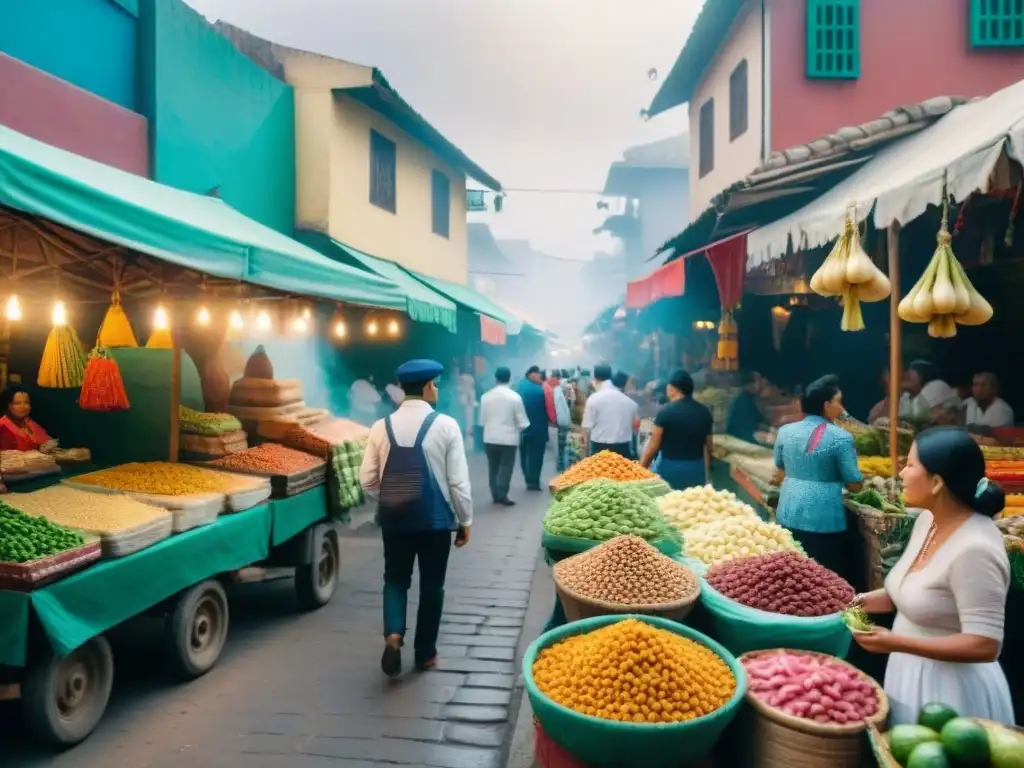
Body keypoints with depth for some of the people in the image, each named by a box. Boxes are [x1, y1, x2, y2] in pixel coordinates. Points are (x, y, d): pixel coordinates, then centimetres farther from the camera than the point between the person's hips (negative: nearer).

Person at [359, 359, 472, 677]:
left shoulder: (382, 426, -1)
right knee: (431, 584, 13)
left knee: (395, 579, 18)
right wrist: (465, 520, 3)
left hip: (394, 517, 2)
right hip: (434, 518, -2)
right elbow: (458, 480, -9)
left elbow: (367, 479, 1)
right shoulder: (445, 425, -10)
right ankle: (425, 653, 23)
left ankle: (393, 635, -4)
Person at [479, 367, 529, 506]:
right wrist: (518, 429, 14)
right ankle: (502, 496, 1)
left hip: (490, 438, 3)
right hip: (509, 438, -3)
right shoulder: (515, 397, -10)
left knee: (493, 467, 13)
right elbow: (522, 422, -7)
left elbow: (482, 420, 2)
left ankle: (495, 495, 17)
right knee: (506, 467, 4)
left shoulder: (486, 396, -3)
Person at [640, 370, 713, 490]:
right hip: (697, 468, 4)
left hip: (671, 468, -4)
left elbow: (654, 446, -9)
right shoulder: (704, 412, 4)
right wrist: (707, 474, 21)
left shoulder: (666, 412, -11)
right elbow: (708, 447, 10)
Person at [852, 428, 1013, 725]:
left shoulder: (975, 549, -29)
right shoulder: (928, 519, -3)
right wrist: (867, 600, -1)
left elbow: (983, 646, -28)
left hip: (950, 688, -8)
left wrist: (896, 643, -28)